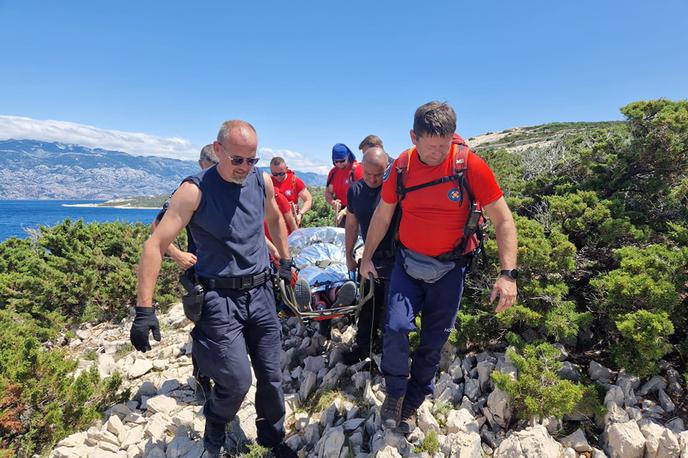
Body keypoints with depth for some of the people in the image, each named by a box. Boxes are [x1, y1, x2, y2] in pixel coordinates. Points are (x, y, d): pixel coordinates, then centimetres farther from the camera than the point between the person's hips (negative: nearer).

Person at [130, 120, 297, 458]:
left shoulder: (263, 182, 1)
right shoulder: (195, 190, -14)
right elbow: (154, 246, -16)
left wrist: (285, 260, 22)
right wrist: (144, 309, -20)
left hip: (260, 293, 5)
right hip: (219, 299, -4)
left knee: (271, 376, 11)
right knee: (237, 380, -6)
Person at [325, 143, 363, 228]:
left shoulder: (357, 170, -12)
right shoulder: (333, 172, 7)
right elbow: (328, 193, 11)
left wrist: (344, 211, -22)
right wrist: (333, 202, -12)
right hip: (340, 211, 6)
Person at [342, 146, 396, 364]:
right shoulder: (355, 190, 0)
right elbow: (351, 225, 11)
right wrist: (349, 256, 14)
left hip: (393, 259, -5)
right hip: (369, 257, 5)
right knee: (367, 306, 17)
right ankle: (364, 345, 36)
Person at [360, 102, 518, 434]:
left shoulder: (471, 166, -16)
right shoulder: (401, 167, -8)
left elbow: (503, 221, -11)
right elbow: (382, 216, 5)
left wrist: (508, 274, -19)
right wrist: (367, 257, 12)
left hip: (449, 269, -1)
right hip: (408, 263, 1)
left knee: (433, 342, 9)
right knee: (396, 327, -17)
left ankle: (411, 404, 33)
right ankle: (395, 390, 13)